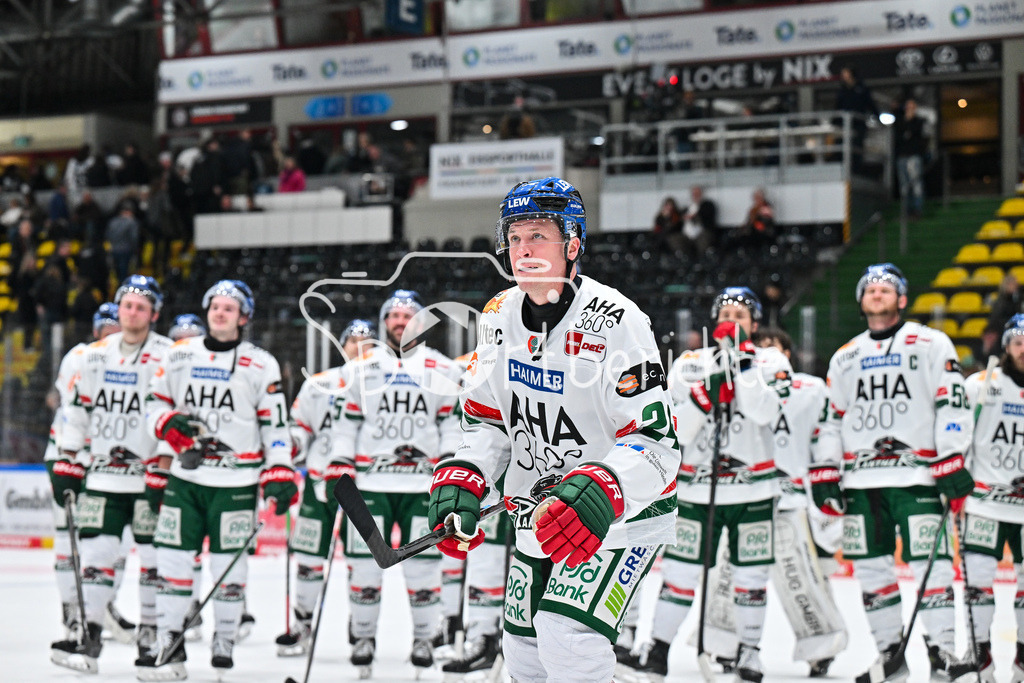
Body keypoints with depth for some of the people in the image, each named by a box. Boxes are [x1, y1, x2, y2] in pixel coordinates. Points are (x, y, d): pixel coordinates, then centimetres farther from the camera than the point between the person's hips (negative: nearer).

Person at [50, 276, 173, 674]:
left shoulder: (169, 356, -5)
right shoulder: (97, 354, 10)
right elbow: (79, 407, 17)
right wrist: (67, 459, 12)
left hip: (151, 476, -4)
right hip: (103, 474, 4)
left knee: (154, 557, 0)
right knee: (96, 552, -1)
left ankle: (152, 636, 10)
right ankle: (89, 637, 1)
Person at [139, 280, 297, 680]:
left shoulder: (261, 365, 1)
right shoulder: (180, 355, 9)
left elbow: (275, 424, 0)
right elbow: (155, 403, 17)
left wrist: (280, 475, -7)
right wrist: (170, 423, -5)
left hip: (235, 482, -3)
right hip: (184, 477, 3)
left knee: (229, 564, 0)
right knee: (173, 559, -1)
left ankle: (224, 641, 14)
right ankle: (168, 643, 4)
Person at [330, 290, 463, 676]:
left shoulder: (442, 369, 9)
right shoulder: (360, 368, 10)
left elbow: (453, 422, 9)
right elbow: (345, 421, 11)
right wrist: (339, 466, 2)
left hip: (422, 484, 0)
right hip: (370, 481, 0)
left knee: (423, 563, 0)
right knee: (365, 561, -1)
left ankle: (423, 637, 13)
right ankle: (363, 636, 13)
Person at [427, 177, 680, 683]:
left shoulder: (614, 323, -22)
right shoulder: (500, 316, -1)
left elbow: (655, 444, -25)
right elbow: (486, 419, 8)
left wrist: (599, 494, -42)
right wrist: (459, 484, -10)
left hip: (622, 513, -7)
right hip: (539, 508, 7)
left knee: (567, 635, -23)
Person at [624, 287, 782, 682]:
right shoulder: (689, 365, 5)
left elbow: (764, 413, -18)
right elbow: (676, 430, -2)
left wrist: (743, 358, -21)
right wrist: (704, 393, -17)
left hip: (752, 489, 0)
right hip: (698, 488, 0)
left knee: (751, 575, 5)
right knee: (680, 571, -1)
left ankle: (749, 651, 19)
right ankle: (658, 649, 7)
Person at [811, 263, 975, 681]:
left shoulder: (931, 345, 3)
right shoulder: (845, 357, 19)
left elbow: (952, 404, -4)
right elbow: (831, 419, 21)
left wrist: (953, 465, -12)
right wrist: (824, 474, 11)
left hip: (917, 475, -5)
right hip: (861, 481, 5)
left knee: (929, 563, -11)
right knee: (870, 569, 4)